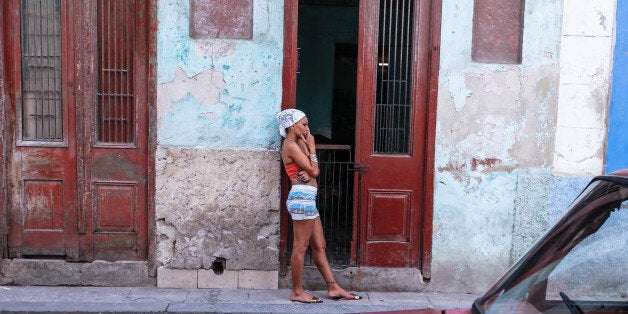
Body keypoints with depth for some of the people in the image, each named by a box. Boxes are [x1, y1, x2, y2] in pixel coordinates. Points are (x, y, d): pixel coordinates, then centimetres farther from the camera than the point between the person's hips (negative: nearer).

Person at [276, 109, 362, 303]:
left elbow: (311, 171, 12)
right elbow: (314, 171, -13)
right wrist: (311, 146, -3)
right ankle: (297, 292, 8)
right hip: (302, 197, -10)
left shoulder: (298, 144, 19)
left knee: (319, 246, 11)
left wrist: (307, 173, -11)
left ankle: (333, 288, 17)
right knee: (300, 247, -2)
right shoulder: (291, 145, -11)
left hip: (307, 198, 10)